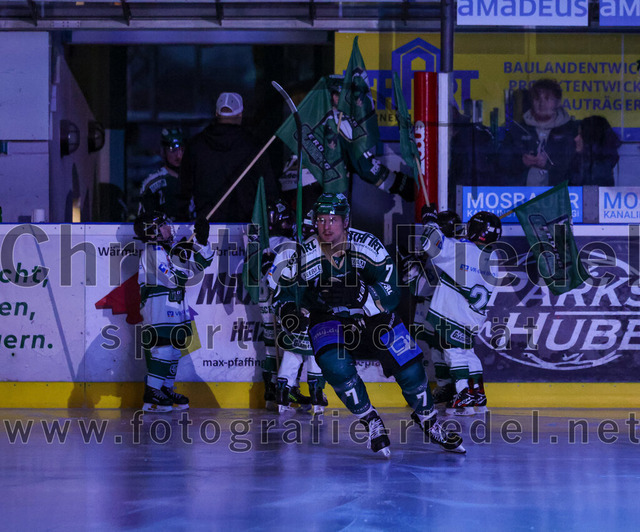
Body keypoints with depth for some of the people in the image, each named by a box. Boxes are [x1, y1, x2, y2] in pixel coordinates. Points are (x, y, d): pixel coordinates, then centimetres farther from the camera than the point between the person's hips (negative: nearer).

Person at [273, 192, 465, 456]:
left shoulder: (367, 245, -20)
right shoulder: (304, 256, -16)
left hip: (371, 317, 0)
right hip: (329, 320, 0)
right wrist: (292, 315, -29)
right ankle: (372, 422, -9)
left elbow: (391, 294, -23)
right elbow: (284, 295, -6)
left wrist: (359, 294, -41)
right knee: (336, 365, -30)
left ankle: (428, 421, 22)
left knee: (409, 369, -7)